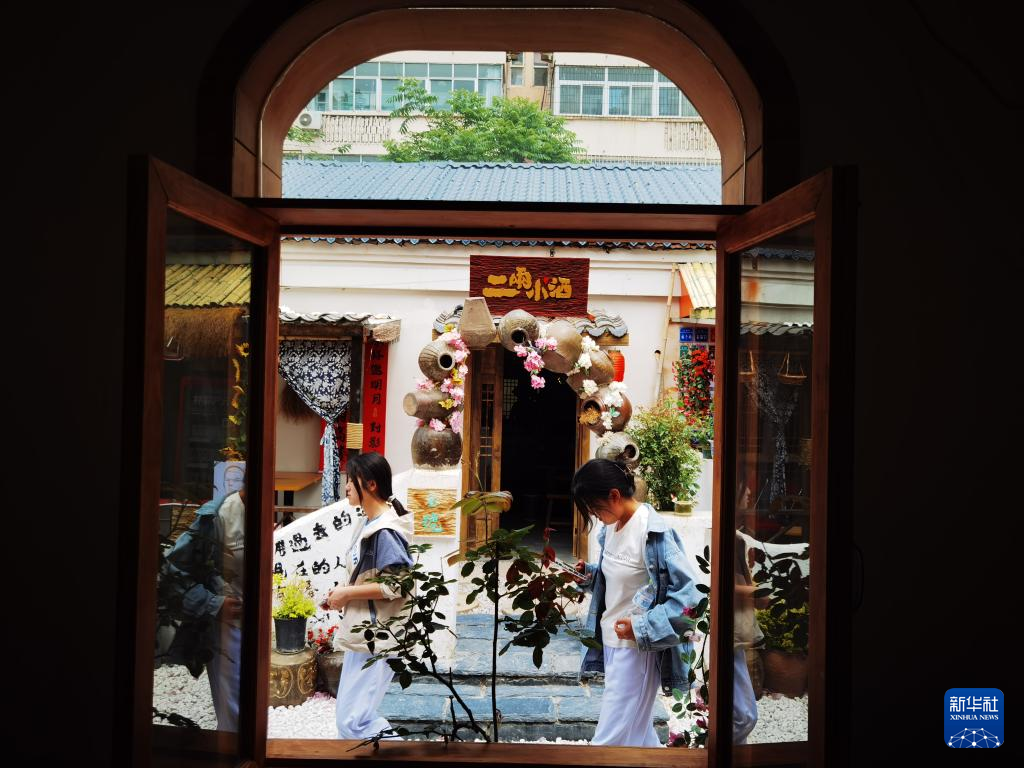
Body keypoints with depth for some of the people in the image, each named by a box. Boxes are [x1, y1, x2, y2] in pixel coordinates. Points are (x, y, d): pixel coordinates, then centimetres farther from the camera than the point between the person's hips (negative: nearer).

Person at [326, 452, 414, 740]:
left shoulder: (385, 531, -20)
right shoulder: (369, 522, 9)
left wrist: (348, 594, -19)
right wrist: (343, 591, 5)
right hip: (363, 633, 10)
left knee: (352, 720, -8)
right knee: (348, 714, 17)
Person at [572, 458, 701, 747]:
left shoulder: (653, 531, -20)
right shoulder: (612, 526, 5)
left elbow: (689, 592, -20)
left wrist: (642, 627, -23)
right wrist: (589, 573, 3)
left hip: (636, 647, -8)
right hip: (611, 641, 8)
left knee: (611, 737, -4)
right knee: (638, 729, 19)